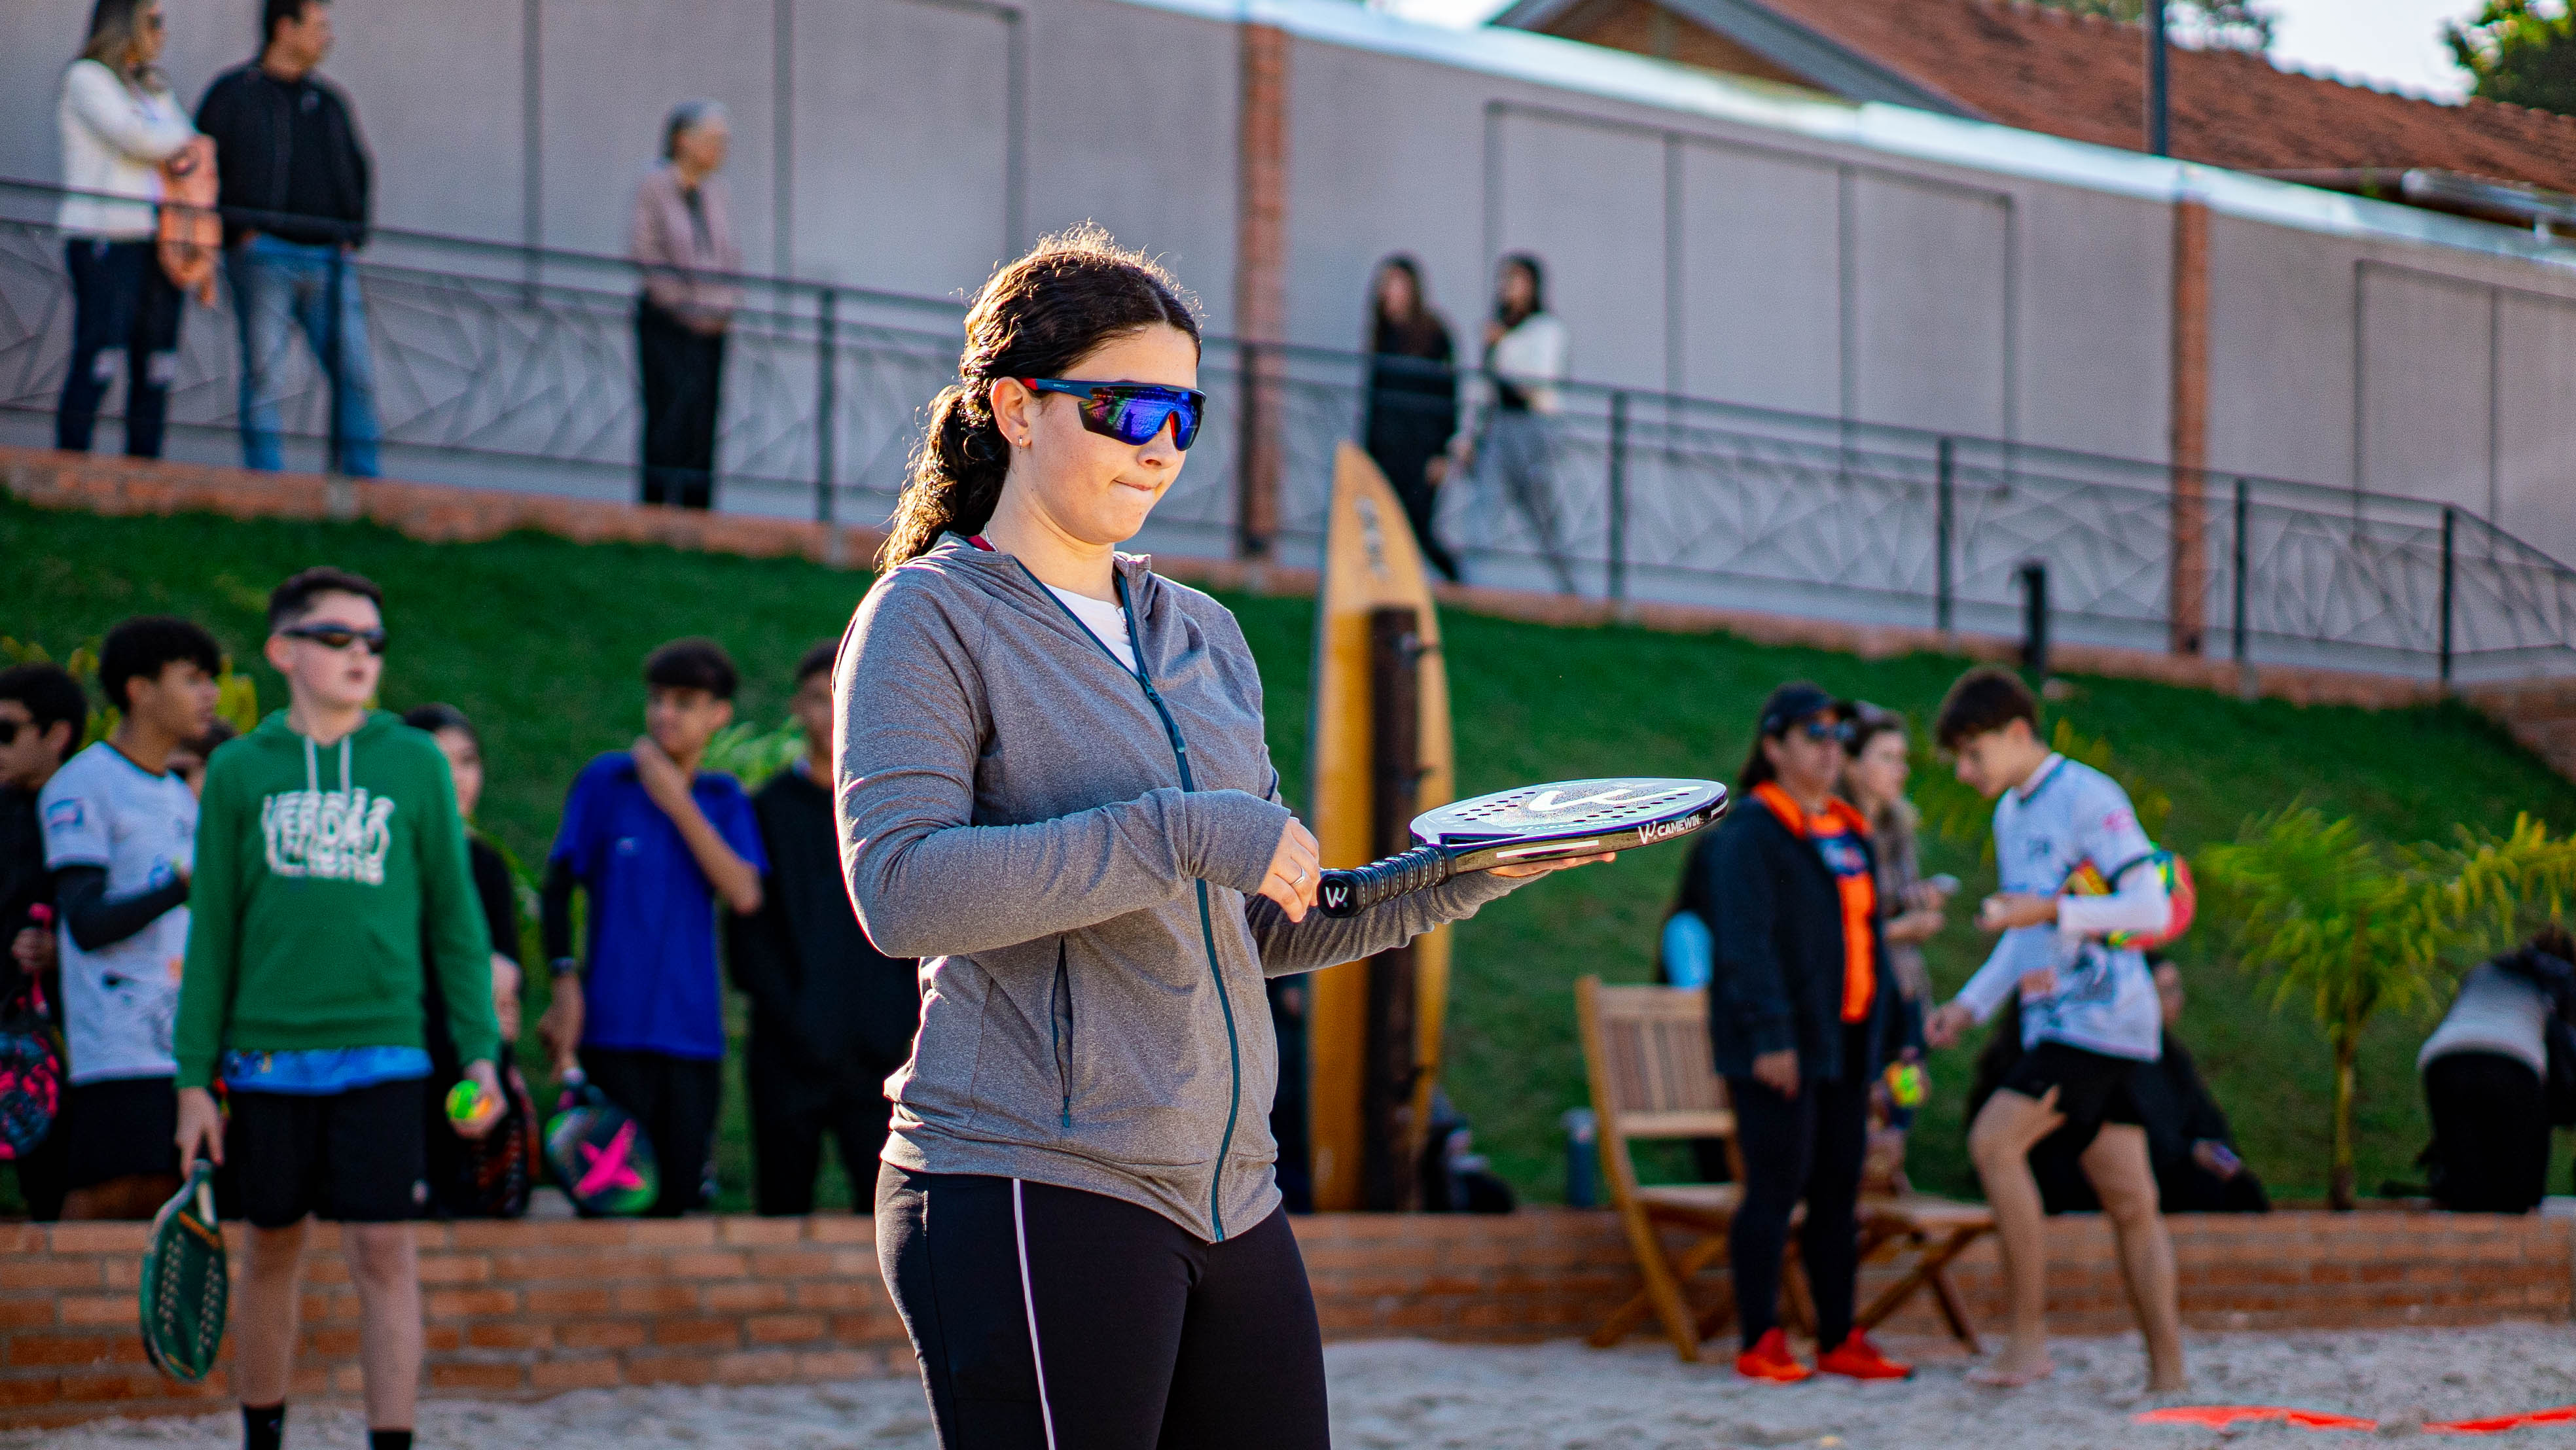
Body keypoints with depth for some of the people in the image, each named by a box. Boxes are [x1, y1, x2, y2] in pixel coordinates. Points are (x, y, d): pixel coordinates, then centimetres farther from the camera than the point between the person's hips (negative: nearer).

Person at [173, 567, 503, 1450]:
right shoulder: (239, 771, 5)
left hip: (381, 1052, -1)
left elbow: (455, 921, 6)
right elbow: (212, 931, 7)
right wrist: (195, 1076, 4)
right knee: (270, 1251, 11)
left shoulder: (416, 764, 4)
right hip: (267, 1056, 1)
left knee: (385, 1254, -7)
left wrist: (478, 1052, -1)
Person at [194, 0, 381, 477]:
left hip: (327, 259, 4)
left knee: (356, 374, -4)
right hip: (264, 255, -4)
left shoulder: (329, 102, 19)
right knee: (264, 373, -6)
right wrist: (237, 229, -8)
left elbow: (359, 171, 27)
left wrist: (352, 233, 13)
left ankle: (361, 479, 1)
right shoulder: (233, 93, 5)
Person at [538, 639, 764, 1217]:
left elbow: (744, 896, -6)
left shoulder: (724, 797, 9)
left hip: (694, 1033, 2)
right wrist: (565, 985, -5)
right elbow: (557, 889, 5)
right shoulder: (605, 780, 3)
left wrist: (678, 805, -8)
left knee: (679, 1199, 3)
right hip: (615, 1031, -2)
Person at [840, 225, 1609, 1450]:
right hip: (1034, 1198, -7)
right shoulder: (931, 616, -2)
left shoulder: (1204, 637, 20)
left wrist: (1462, 877, 8)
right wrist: (1184, 835, -20)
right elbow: (900, 889, -18)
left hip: (1229, 1198, 7)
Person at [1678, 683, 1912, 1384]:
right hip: (1780, 1049, -8)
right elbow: (1745, 943, -15)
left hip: (1844, 1043, 8)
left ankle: (1840, 1340, 15)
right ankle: (1760, 1344, -2)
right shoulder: (1748, 833, -8)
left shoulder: (1849, 834, 18)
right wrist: (1769, 1036, -22)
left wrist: (1887, 1030, 16)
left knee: (1839, 1193, 9)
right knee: (1777, 1188, -7)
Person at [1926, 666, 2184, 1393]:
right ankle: (2167, 1371, 4)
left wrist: (2049, 911, -21)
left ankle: (2029, 1334, -15)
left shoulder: (2088, 798, -10)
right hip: (2055, 1023, 9)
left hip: (2100, 1013, -9)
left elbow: (2150, 908, -15)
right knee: (2129, 1200, 6)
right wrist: (1970, 1004, 16)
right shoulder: (2011, 814, 18)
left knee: (1995, 1140, -18)